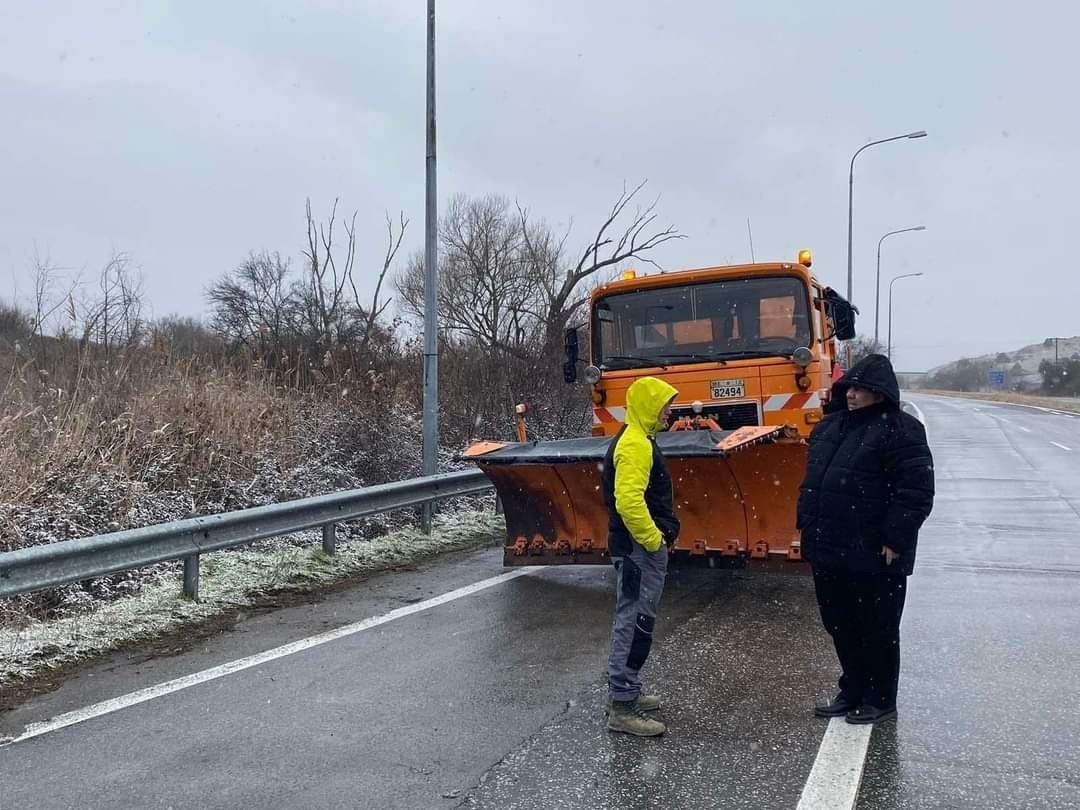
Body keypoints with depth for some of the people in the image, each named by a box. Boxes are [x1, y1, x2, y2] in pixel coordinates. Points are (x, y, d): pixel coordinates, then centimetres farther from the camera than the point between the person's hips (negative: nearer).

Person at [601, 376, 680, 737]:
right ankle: (621, 709, -3)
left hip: (642, 548, 11)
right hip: (639, 549, -11)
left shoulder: (638, 440, 16)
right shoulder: (634, 445, -18)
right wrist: (654, 540, -19)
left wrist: (658, 537, 21)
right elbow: (628, 501, -28)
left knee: (632, 621, 17)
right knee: (635, 623, -8)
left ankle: (626, 693, 27)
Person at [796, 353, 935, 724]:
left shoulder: (899, 429, -12)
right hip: (828, 551, 8)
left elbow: (916, 490, -18)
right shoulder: (831, 425, 12)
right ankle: (851, 693, 33)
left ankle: (880, 701, 23)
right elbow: (813, 477, 20)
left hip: (873, 555, -8)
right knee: (840, 625, 17)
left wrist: (895, 541, -20)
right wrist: (807, 524, 15)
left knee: (877, 630, 7)